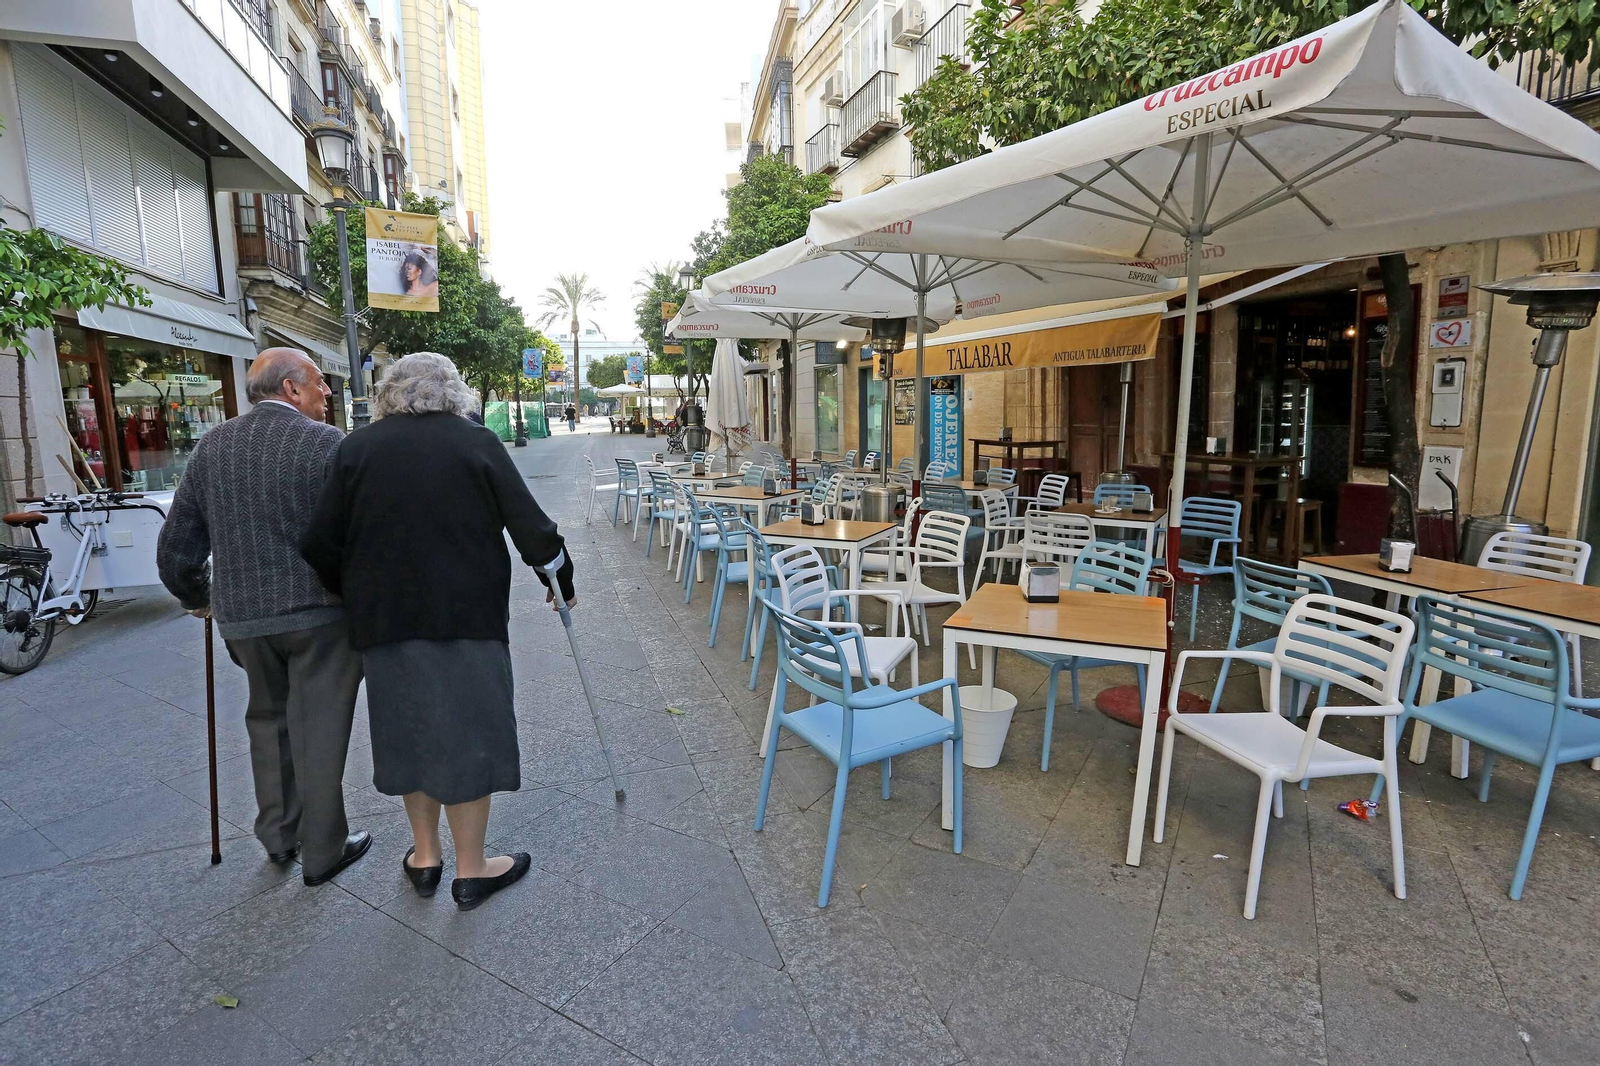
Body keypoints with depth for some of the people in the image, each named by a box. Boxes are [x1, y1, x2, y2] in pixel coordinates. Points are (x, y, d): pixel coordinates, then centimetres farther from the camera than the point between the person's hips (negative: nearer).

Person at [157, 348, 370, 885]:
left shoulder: (211, 447, 4)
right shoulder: (324, 443, -12)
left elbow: (175, 549, 9)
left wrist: (197, 598, 26)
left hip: (243, 615, 5)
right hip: (320, 613, -5)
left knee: (269, 719, 23)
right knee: (318, 729, 8)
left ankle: (278, 836, 34)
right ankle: (321, 850, 21)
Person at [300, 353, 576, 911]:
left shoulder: (356, 448, 1)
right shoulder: (478, 443, -6)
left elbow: (320, 544, -2)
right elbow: (531, 527, -8)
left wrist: (354, 595, 15)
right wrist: (561, 577, 8)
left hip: (386, 618, 3)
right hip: (467, 614, -3)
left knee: (411, 727, 18)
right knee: (465, 731, 8)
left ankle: (424, 855, 33)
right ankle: (471, 870, 20)